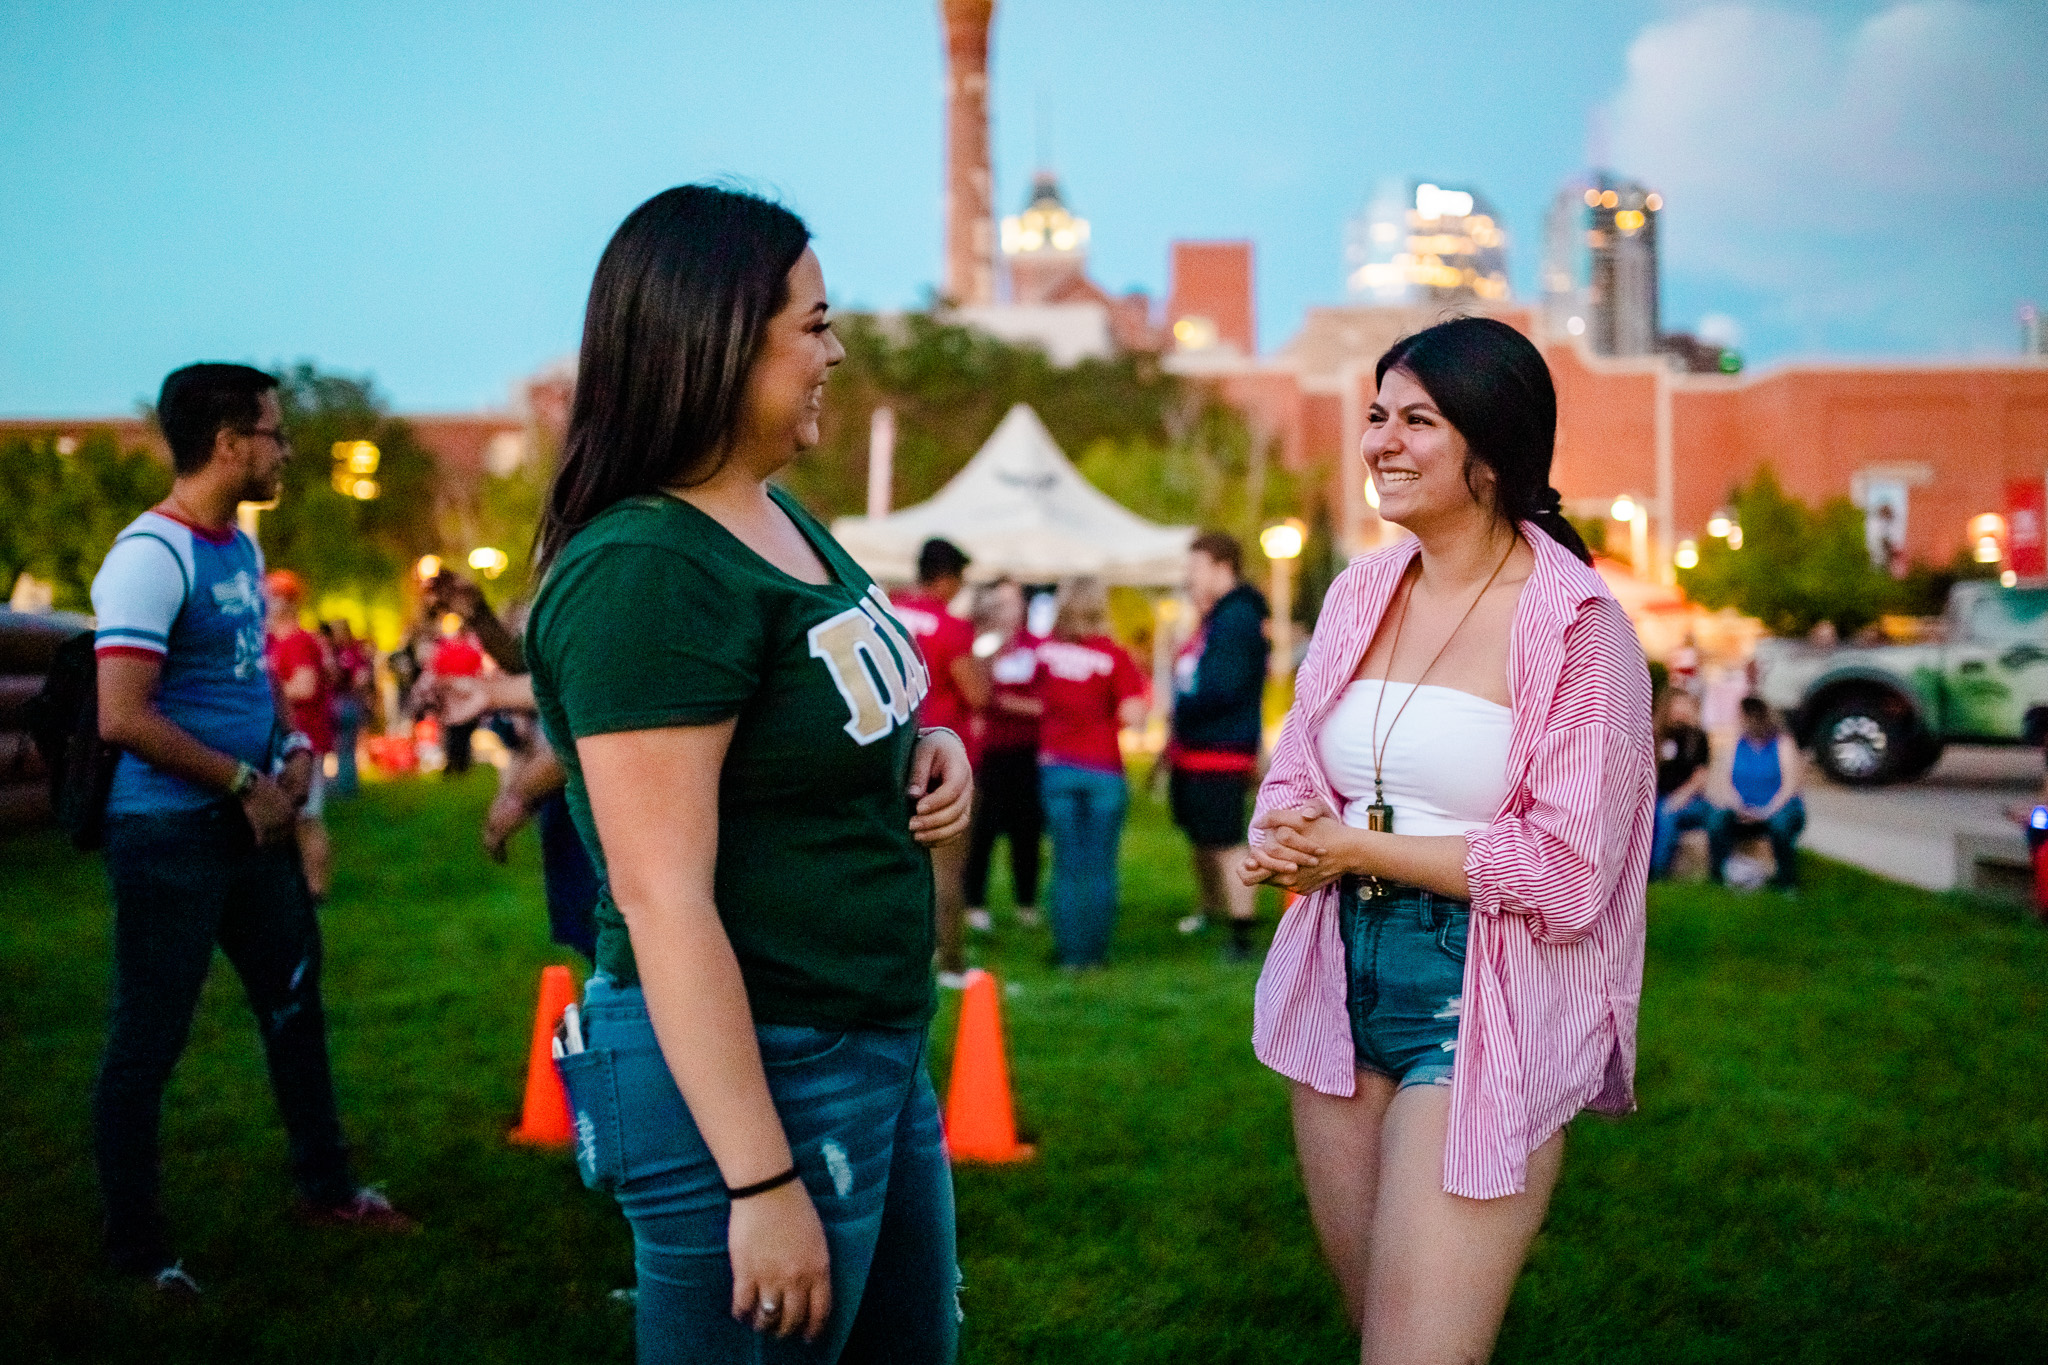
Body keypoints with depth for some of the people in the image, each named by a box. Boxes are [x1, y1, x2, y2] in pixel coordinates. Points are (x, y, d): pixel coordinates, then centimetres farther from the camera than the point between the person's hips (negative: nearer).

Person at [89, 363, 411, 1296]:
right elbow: (123, 718, -24)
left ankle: (325, 1188, 35)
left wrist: (294, 751, 5)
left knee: (295, 1002, 19)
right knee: (148, 1042, 2)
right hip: (169, 834, -9)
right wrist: (246, 784, -17)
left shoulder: (239, 546, 10)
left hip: (251, 825, 9)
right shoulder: (153, 555, -18)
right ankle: (135, 1249, 14)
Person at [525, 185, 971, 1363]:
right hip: (749, 1076, -9)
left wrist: (931, 748, 2)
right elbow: (662, 900, -24)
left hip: (880, 1047, 9)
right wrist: (760, 1182, -24)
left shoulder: (781, 515, 7)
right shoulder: (646, 573, -21)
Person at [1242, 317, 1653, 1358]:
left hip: (1484, 1011, -6)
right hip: (1342, 988, 6)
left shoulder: (1576, 625, -12)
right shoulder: (1361, 592, 7)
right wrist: (1281, 842, -10)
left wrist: (1362, 850, -13)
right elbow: (1295, 777, 14)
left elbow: (1569, 874, -16)